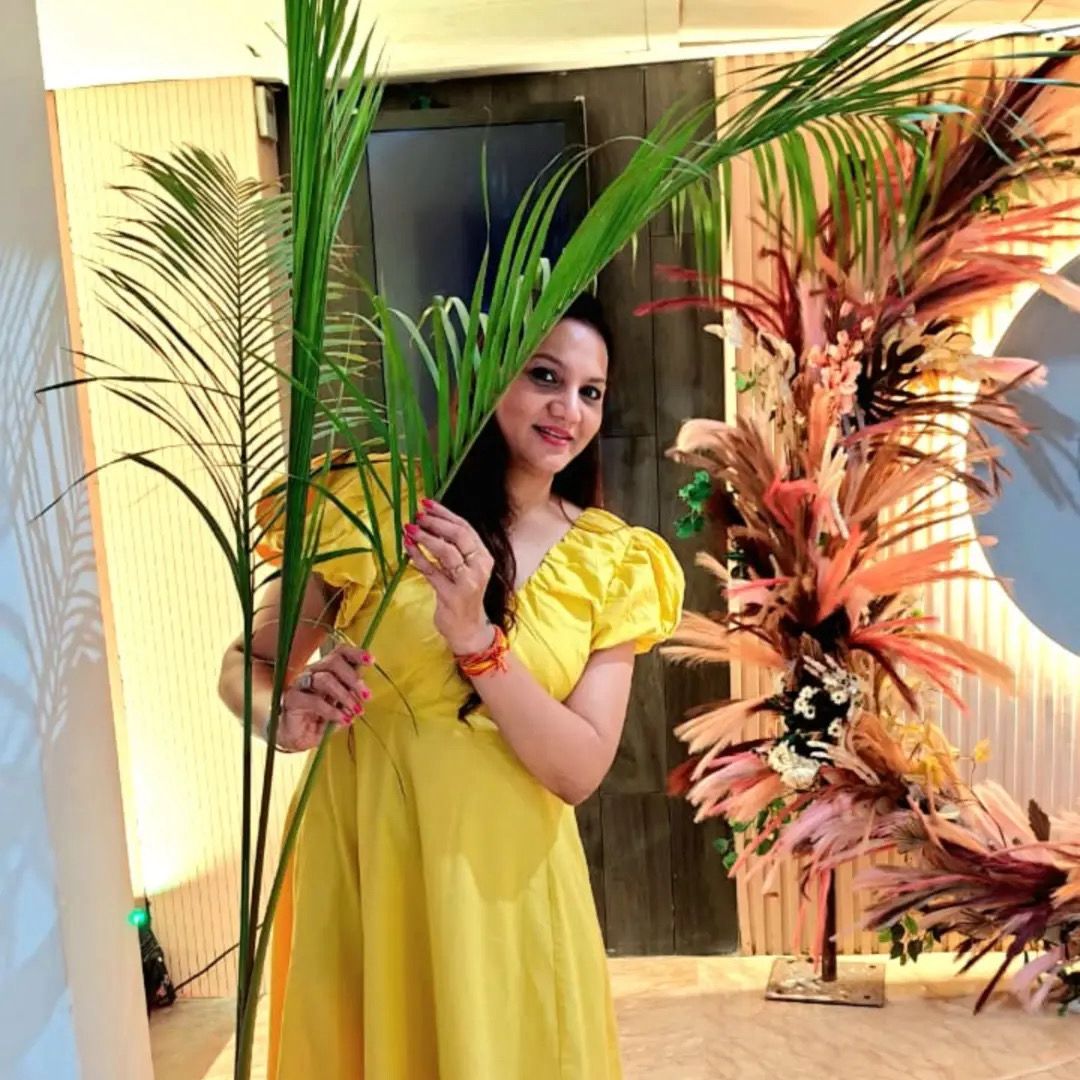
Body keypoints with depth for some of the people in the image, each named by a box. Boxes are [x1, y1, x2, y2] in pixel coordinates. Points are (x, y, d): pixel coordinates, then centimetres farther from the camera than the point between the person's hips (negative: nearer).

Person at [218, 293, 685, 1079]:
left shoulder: (611, 564, -2)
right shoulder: (373, 503, -6)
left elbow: (581, 771, -10)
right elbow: (246, 664, 1)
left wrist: (476, 638, -25)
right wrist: (283, 715, -22)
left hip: (506, 883, 1)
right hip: (362, 860, -1)